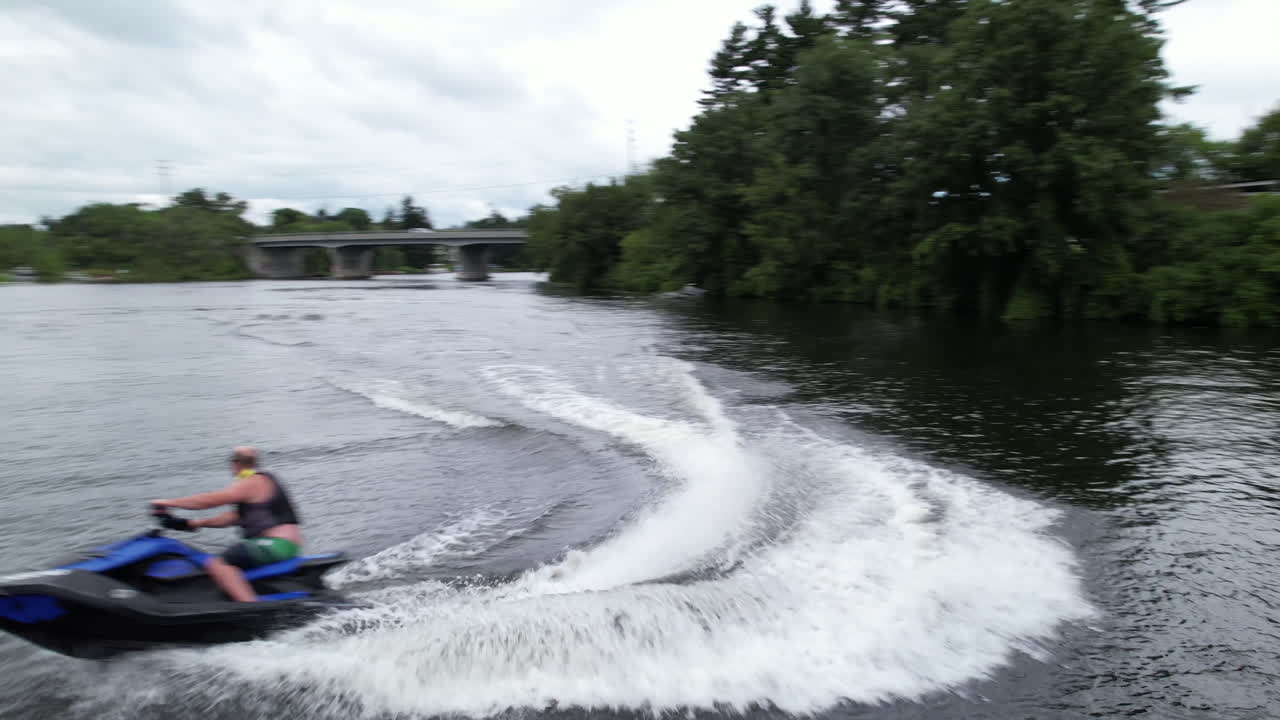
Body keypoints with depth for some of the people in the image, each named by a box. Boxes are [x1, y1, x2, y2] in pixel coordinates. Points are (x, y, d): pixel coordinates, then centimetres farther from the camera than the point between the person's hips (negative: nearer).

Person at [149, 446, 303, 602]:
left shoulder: (253, 482, -10)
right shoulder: (261, 482, 20)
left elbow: (210, 500, -11)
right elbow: (235, 516, 20)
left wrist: (168, 502, -2)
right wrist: (194, 523, 19)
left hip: (278, 543, -11)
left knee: (217, 563, -22)